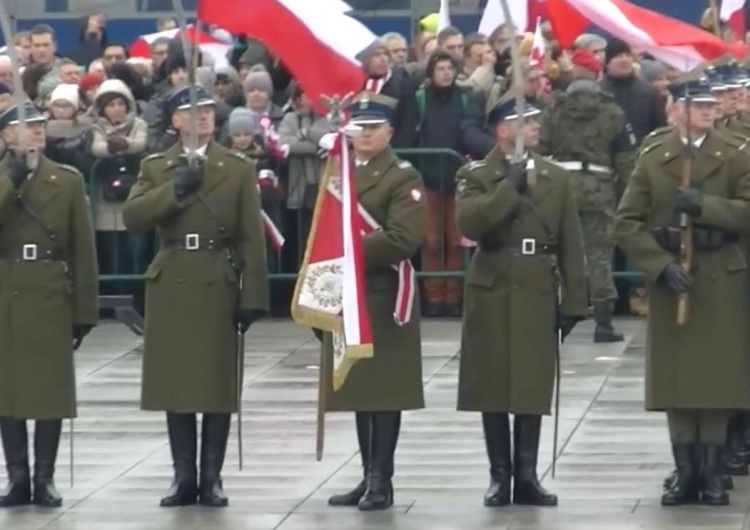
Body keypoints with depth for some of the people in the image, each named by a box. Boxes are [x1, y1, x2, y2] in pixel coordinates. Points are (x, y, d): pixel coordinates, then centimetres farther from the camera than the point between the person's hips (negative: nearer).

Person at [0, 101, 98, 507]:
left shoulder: (68, 180, 6)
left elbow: (83, 250, 4)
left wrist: (85, 310, -1)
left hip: (51, 298, 0)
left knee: (51, 389, 1)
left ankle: (44, 478, 7)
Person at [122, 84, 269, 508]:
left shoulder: (240, 168, 5)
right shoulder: (155, 167, 9)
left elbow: (252, 239, 1)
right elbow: (132, 217, -7)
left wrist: (254, 297, -6)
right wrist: (173, 191, -19)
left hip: (218, 286, -1)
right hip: (171, 286, 1)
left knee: (218, 383, 0)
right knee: (175, 383, 3)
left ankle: (212, 477, 6)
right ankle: (184, 477, 8)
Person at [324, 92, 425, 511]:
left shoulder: (403, 178, -7)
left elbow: (402, 240, -18)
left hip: (384, 296, -7)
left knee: (385, 390, -4)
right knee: (358, 387, 10)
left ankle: (382, 480, -1)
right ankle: (369, 477, 15)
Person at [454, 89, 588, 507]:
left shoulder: (557, 178, 8)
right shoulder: (475, 176, 1)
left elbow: (571, 247, 6)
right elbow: (469, 223, -18)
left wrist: (574, 302, 2)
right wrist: (509, 188, -20)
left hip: (538, 296, 2)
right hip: (492, 294, -2)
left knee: (534, 387, 1)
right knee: (493, 386, 1)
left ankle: (527, 476, 6)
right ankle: (499, 476, 8)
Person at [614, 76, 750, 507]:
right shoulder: (652, 158, 4)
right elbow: (627, 224, 0)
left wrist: (705, 206, -18)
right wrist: (662, 265, -12)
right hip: (670, 278, 1)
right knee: (675, 378, 2)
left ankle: (713, 474, 6)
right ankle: (686, 473, 8)